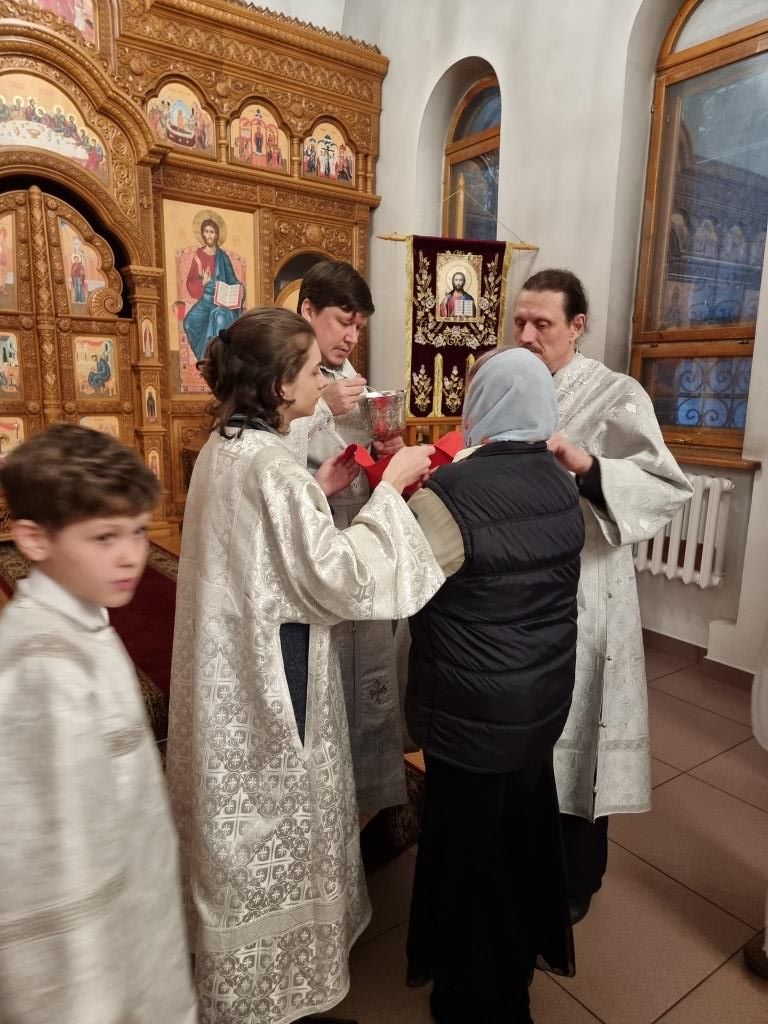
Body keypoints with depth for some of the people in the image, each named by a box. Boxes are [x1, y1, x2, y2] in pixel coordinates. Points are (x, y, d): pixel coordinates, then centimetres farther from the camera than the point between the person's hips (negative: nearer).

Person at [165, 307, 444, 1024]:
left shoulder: (223, 448, 3)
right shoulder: (270, 466, -26)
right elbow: (341, 576, -25)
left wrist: (321, 487, 6)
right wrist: (390, 486, -17)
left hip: (231, 667, 10)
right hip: (268, 673, -9)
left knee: (245, 818, 26)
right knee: (271, 819, 11)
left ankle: (240, 964, 50)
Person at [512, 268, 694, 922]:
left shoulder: (616, 396, -9)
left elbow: (670, 488, -18)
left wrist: (586, 465, -31)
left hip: (580, 593, -4)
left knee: (573, 731, 9)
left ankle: (574, 882, 34)